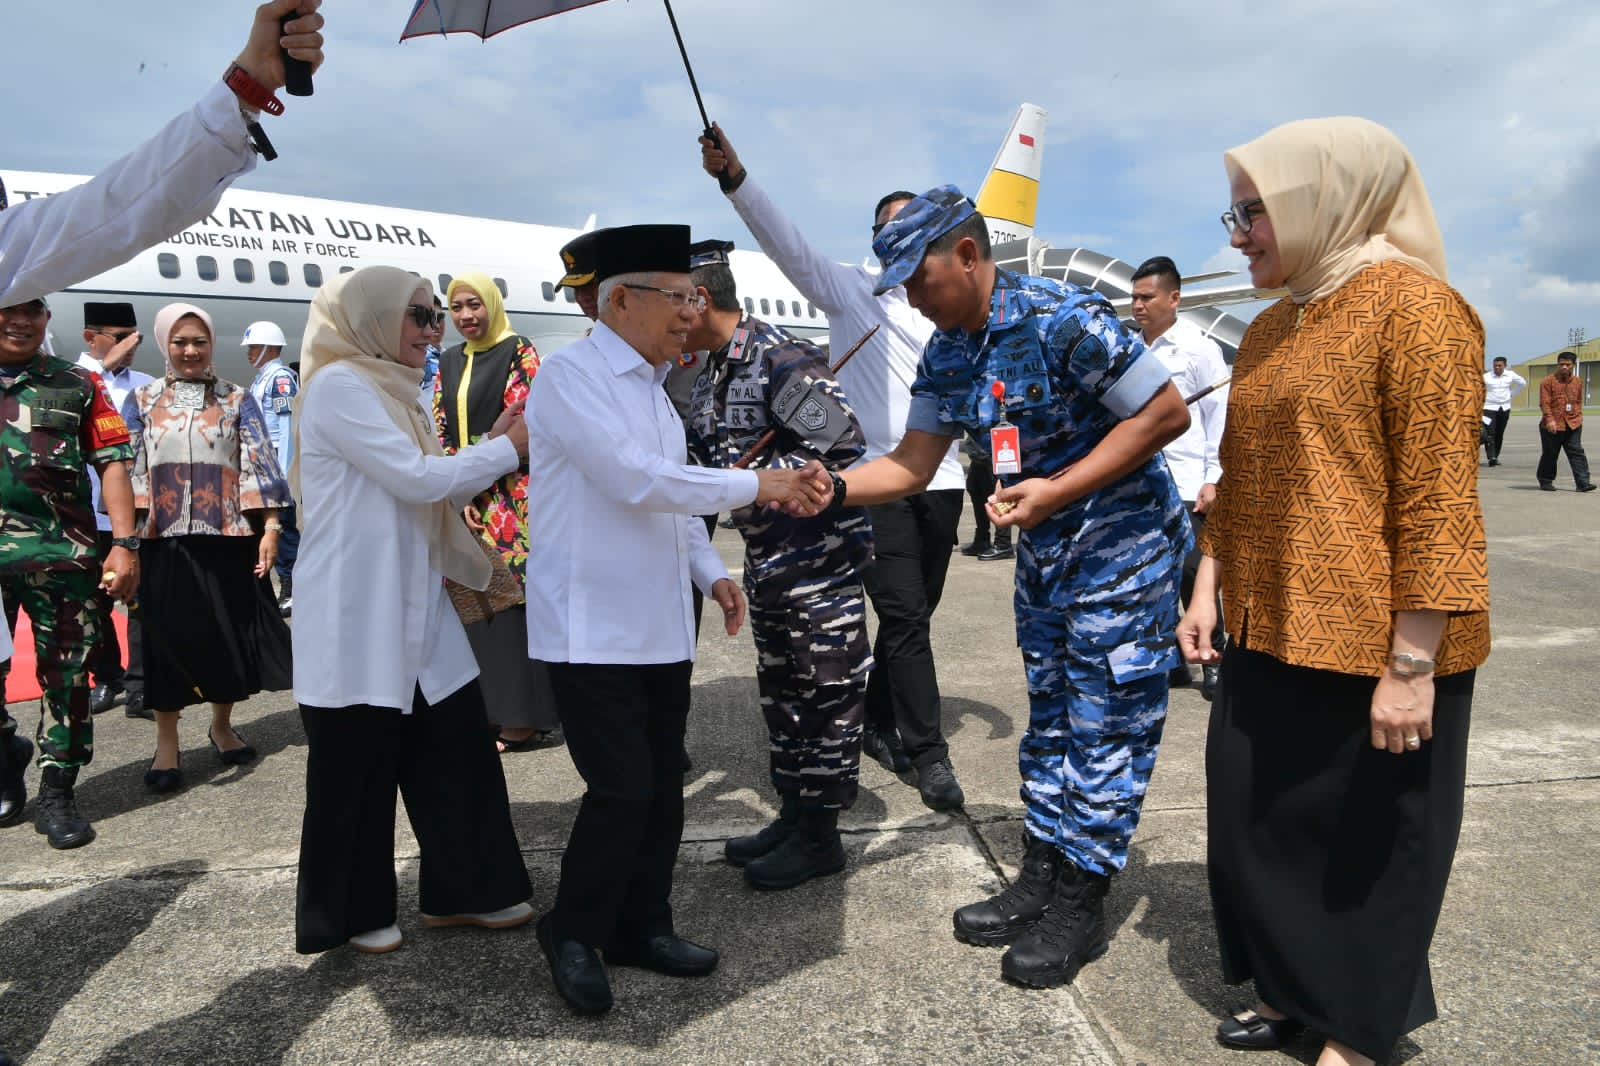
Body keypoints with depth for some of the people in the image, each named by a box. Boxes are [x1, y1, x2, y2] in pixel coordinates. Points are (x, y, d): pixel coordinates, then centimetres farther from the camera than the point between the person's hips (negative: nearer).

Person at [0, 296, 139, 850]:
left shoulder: (76, 384, 8)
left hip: (63, 553, -1)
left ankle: (57, 792, 13)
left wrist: (124, 543, -6)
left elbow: (113, 464, 3)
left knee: (66, 676, 2)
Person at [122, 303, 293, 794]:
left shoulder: (237, 399, 6)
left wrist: (270, 528, -8)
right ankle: (166, 744, 17)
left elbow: (259, 463, 1)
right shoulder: (142, 400, 9)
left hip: (228, 536, 0)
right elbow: (125, 469, 6)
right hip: (163, 538, 1)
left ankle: (222, 726, 28)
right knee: (167, 635, 4)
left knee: (230, 630, 7)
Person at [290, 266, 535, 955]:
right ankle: (350, 913, 24)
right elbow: (417, 479, -19)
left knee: (457, 745, 9)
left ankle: (460, 890, 23)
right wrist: (511, 446, -11)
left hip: (415, 610, 9)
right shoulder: (339, 387, -12)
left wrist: (496, 446, 3)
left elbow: (432, 491, 16)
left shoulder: (390, 393, 17)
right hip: (357, 619, -8)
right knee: (358, 768, 6)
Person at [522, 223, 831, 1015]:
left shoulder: (653, 387, 15)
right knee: (623, 789, -7)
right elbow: (637, 480, -22)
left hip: (659, 630, 8)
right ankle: (573, 933, 17)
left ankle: (641, 927, 29)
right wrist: (757, 486, -19)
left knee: (664, 787, 12)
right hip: (592, 632, -8)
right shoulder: (571, 375, -11)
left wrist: (710, 572, 8)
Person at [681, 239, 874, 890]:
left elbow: (841, 443, -26)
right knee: (779, 689, 16)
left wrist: (754, 481, -23)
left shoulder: (780, 356, -17)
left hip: (821, 552, -10)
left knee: (825, 691, 2)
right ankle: (792, 816, 30)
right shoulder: (711, 376, 11)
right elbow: (703, 459, 17)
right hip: (767, 559, 10)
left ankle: (820, 834, 14)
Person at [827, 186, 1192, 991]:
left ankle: (1081, 906, 15)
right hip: (1043, 554, 8)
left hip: (1120, 547, -8)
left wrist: (1056, 490, -25)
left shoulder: (1063, 320, -23)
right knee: (1049, 717, 15)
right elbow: (912, 464, 2)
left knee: (1103, 727, 1)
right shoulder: (945, 354, 1)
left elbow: (1166, 414, -20)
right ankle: (1040, 879, 29)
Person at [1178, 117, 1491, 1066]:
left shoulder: (1413, 307, -11)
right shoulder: (1269, 331, 12)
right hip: (1270, 636, 8)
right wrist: (1209, 591, 12)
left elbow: (1437, 502, -17)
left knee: (1363, 846, 8)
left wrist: (1412, 664, -19)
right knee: (1262, 827, 15)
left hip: (1373, 650, -7)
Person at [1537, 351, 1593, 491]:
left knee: (1577, 453, -2)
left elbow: (1579, 401, 20)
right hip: (1552, 425, -4)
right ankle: (1546, 481, 19)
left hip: (1573, 425, 4)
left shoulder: (1578, 382, 11)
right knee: (1549, 454, 5)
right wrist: (1550, 420, -18)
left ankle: (1583, 482, -5)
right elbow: (1544, 403, -10)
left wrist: (1579, 416, 11)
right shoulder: (1548, 382, -5)